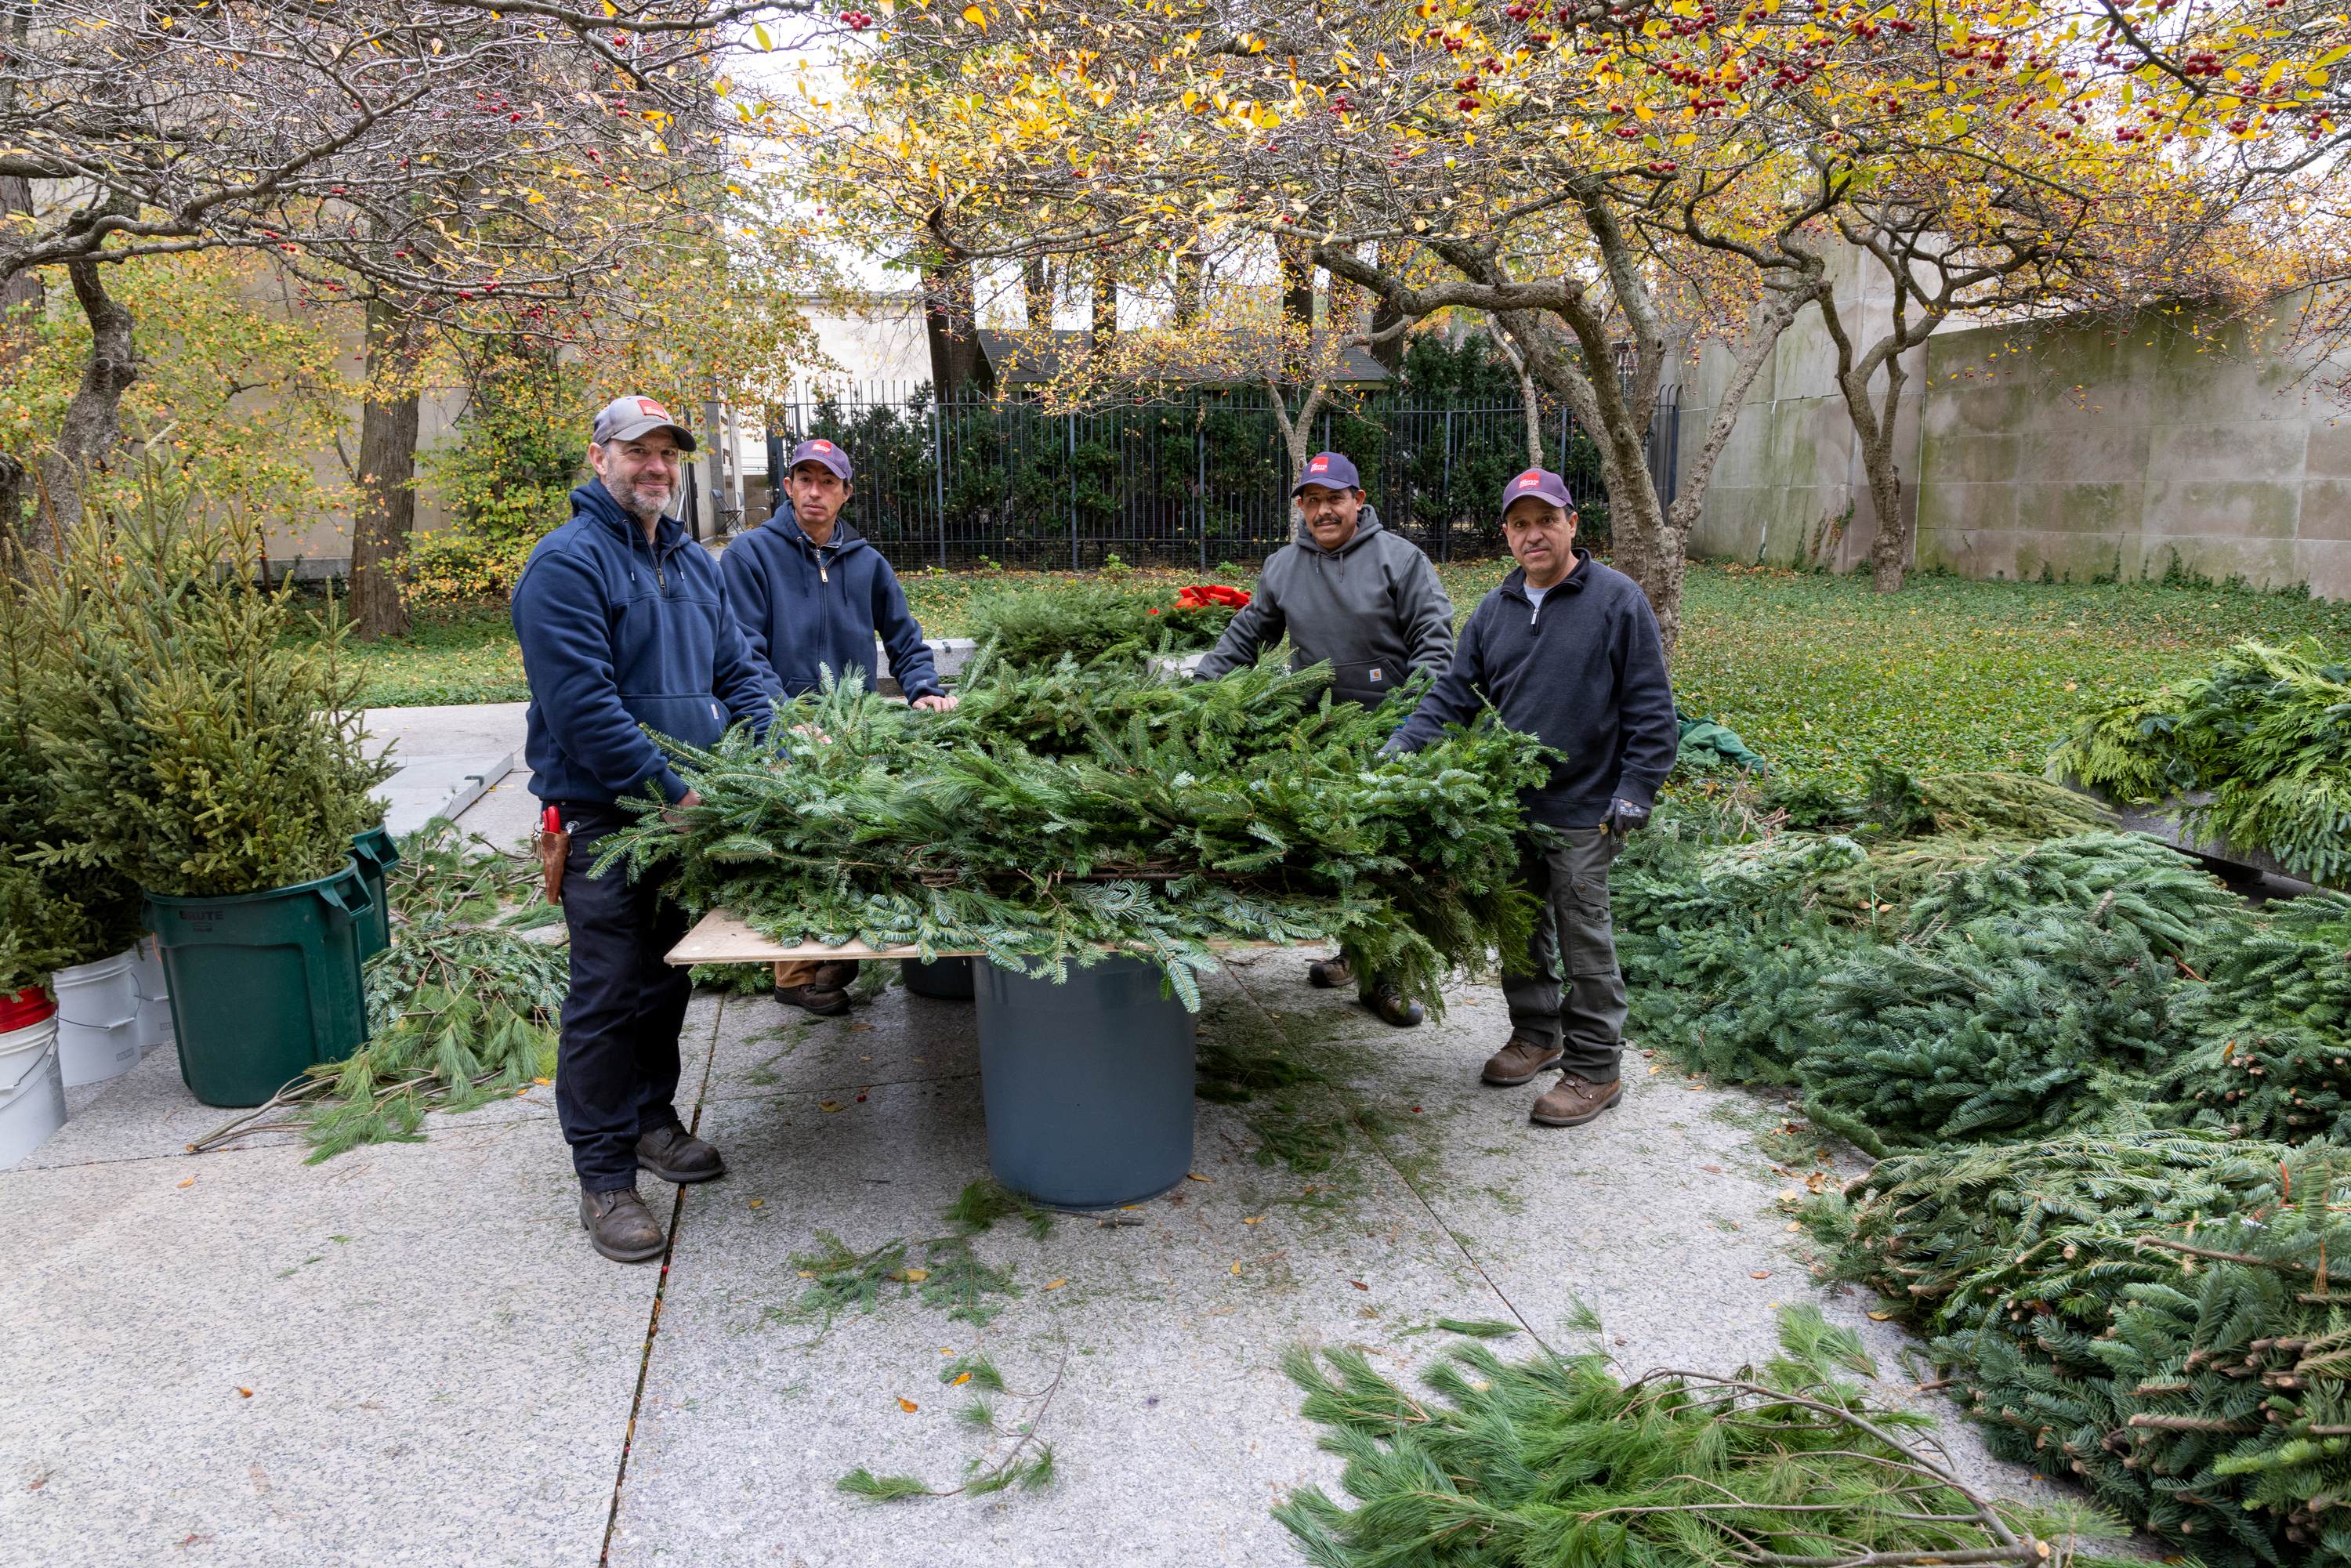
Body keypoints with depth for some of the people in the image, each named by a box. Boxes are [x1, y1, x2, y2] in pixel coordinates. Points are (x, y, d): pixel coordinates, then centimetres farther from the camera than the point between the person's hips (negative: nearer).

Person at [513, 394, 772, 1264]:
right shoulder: (567, 563, -13)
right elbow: (582, 704, -20)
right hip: (604, 816, -7)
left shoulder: (693, 562, 14)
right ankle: (604, 1175, 8)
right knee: (608, 995, -2)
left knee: (668, 978, 18)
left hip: (691, 810, 8)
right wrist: (671, 791, -20)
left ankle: (651, 1118, 35)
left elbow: (736, 671, 17)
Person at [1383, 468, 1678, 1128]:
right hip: (1510, 803, 6)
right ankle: (1537, 1035, 34)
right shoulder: (1494, 610, 9)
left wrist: (1635, 793, -12)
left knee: (1584, 942, 0)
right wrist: (1401, 748, -2)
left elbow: (1650, 710, -6)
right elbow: (1454, 695, 12)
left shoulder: (1617, 600, -6)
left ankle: (1594, 1068, 12)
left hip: (1582, 812, -5)